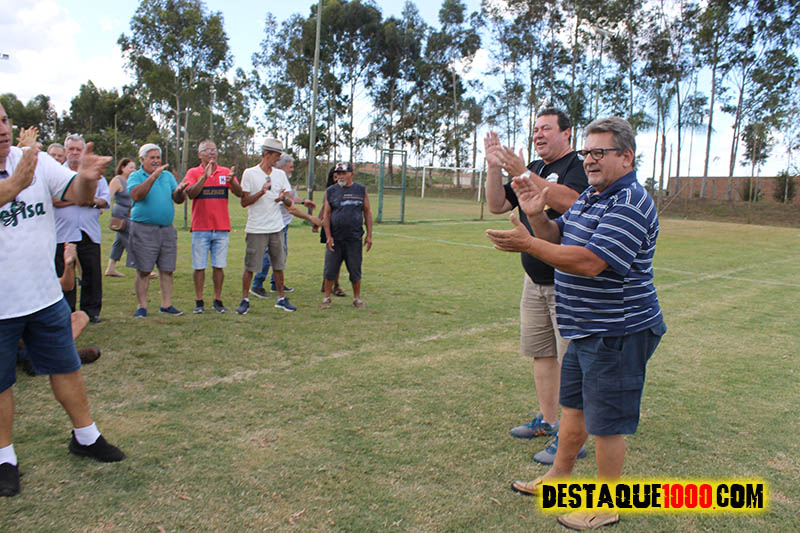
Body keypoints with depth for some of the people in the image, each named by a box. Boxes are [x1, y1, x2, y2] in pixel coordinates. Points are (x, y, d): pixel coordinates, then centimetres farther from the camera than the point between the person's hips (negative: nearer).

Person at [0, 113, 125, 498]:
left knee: (67, 368, 14)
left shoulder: (36, 160, -2)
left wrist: (87, 178, -32)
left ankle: (86, 438, 32)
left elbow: (78, 195, -11)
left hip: (46, 296, 3)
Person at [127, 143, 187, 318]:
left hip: (167, 229, 4)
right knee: (143, 270, -1)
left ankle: (166, 304, 14)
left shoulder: (168, 176, 15)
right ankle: (142, 306, 9)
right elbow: (136, 195, -19)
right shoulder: (135, 176, 2)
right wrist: (153, 176, -26)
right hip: (143, 230, -4)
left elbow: (178, 200, 6)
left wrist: (180, 191, -17)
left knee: (167, 270, 5)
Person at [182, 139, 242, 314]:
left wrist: (232, 181, -25)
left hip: (222, 228, 1)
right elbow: (190, 193, -14)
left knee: (218, 266, 5)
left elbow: (239, 193, -5)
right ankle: (199, 302, 13)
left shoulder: (225, 172, 7)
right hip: (200, 228, -1)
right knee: (199, 267, 3)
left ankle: (218, 300, 16)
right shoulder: (193, 172, 3)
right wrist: (205, 177, -25)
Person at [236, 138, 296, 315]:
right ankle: (244, 300, 12)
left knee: (278, 265, 10)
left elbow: (290, 202, 8)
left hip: (277, 228, 4)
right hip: (256, 229, -4)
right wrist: (261, 192, -20)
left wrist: (284, 198, -15)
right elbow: (244, 202, -6)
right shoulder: (250, 173, -3)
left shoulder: (280, 174, 10)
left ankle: (281, 298, 21)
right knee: (250, 266, 0)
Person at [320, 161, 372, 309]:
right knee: (330, 269, 3)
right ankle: (327, 297, 18)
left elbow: (367, 213, 8)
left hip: (354, 239, 0)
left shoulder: (361, 190, 6)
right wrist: (328, 236, -6)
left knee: (355, 270, 6)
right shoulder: (330, 191, 4)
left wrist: (369, 235, 2)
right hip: (335, 239, 0)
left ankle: (357, 298, 20)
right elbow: (326, 215, 3)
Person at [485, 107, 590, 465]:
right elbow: (497, 205, 11)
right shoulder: (534, 169, 15)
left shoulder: (580, 167, -8)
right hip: (535, 280, 8)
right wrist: (495, 168, -2)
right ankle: (547, 421, 29)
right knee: (541, 353, 15)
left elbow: (568, 201, -29)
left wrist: (523, 175, -29)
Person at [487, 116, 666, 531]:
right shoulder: (589, 196, 12)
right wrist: (537, 216, -5)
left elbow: (589, 262, -30)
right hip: (586, 329, 10)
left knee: (606, 421, 4)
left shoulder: (630, 204, -21)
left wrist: (528, 244, -28)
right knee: (573, 406, 22)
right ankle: (559, 476, 41)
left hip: (616, 333, -10)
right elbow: (559, 239, 14)